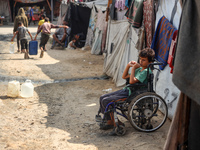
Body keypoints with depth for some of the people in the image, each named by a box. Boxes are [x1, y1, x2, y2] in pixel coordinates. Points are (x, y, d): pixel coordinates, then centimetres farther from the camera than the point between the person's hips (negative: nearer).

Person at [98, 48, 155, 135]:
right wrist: (128, 66, 8)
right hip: (127, 90, 10)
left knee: (106, 101, -18)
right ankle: (109, 121, 9)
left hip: (131, 94, -10)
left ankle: (117, 123, -6)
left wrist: (133, 68, -13)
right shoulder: (139, 69, 15)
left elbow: (132, 81, -25)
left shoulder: (146, 71, -14)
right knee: (102, 98, 5)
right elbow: (124, 77, 21)